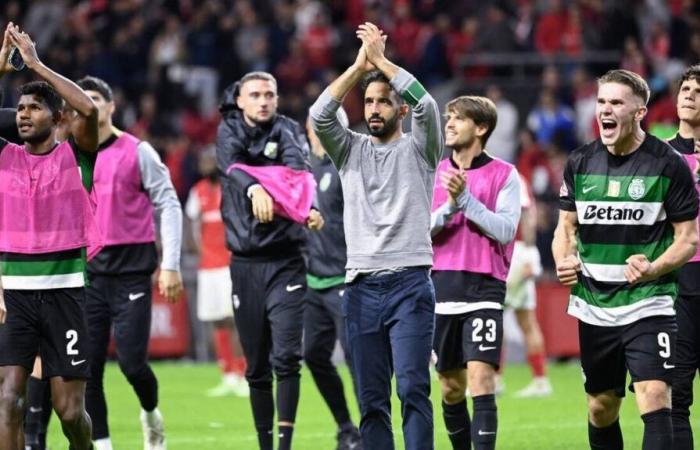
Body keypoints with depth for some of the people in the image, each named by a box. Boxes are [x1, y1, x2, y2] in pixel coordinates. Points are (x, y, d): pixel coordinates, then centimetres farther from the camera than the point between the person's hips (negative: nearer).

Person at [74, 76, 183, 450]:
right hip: (86, 273, 3)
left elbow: (168, 205, 0)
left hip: (131, 271, -3)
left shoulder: (137, 152, 0)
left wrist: (170, 265, -7)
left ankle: (151, 413, 23)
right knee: (88, 369, -3)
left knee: (132, 362, -7)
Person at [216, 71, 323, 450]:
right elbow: (233, 167, -17)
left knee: (286, 355, -14)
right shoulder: (229, 132, 5)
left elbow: (298, 172, -18)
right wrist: (254, 189, -39)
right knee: (256, 366, 7)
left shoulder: (288, 132, 3)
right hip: (245, 263, 2)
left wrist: (306, 208, -39)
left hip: (285, 261, -2)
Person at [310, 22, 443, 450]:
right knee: (372, 399, 2)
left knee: (412, 388, -13)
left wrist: (381, 59, -7)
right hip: (362, 287, 3)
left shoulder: (418, 149, 7)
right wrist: (359, 67, -4)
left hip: (409, 284, -3)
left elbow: (426, 105, -12)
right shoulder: (350, 150, 15)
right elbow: (320, 115, -3)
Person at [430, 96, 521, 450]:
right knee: (450, 388, 10)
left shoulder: (504, 175, -1)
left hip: (484, 288, -4)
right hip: (441, 288, 4)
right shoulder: (435, 174, 9)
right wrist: (448, 207, -14)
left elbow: (506, 230, -10)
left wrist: (466, 199, -15)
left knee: (481, 380, -15)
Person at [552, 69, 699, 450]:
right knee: (601, 408, 12)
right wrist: (564, 261, -8)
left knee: (655, 400, -18)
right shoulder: (580, 162, 6)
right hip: (594, 307, 5)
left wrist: (654, 268, -23)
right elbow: (566, 226, 15)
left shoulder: (669, 164, -7)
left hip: (648, 303, -5)